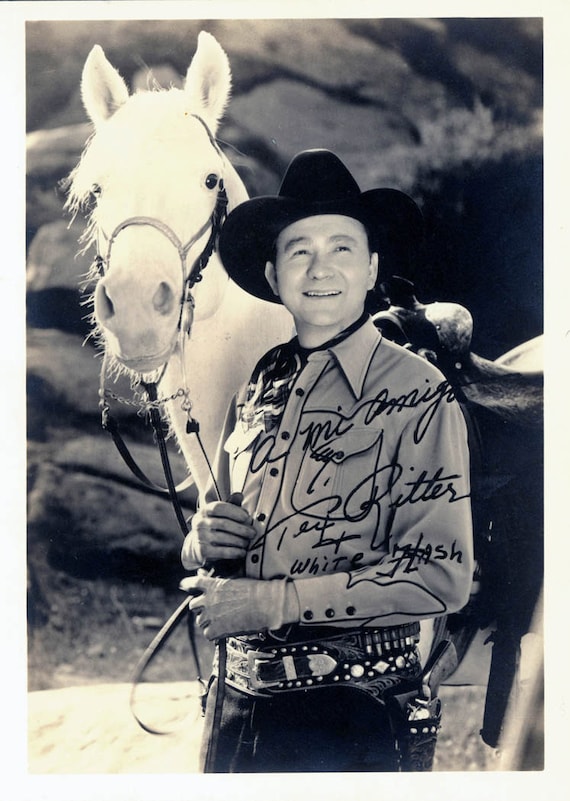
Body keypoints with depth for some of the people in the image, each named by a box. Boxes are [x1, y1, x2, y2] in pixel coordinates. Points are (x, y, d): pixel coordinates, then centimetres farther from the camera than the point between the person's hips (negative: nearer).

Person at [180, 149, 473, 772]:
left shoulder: (418, 395, -12)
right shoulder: (257, 390, 6)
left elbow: (442, 575, -19)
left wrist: (270, 602, -20)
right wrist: (202, 540, -7)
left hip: (356, 715, -5)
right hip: (237, 699, 6)